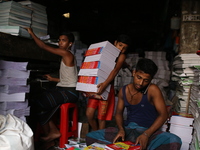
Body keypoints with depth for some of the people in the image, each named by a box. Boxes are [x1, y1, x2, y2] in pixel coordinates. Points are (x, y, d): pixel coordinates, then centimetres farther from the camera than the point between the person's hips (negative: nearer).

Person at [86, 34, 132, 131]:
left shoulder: (121, 56, 0)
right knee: (89, 114, -1)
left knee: (101, 117, 4)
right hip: (95, 86, 3)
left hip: (107, 88, -3)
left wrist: (105, 84, -32)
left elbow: (115, 70, -17)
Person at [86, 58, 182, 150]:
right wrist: (121, 129, -12)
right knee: (91, 137, -12)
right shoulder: (123, 90, 3)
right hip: (127, 130, 3)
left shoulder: (153, 90, -10)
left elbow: (163, 115, -12)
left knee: (174, 142, -36)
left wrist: (146, 134, -25)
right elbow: (118, 113, 10)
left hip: (149, 131, -3)